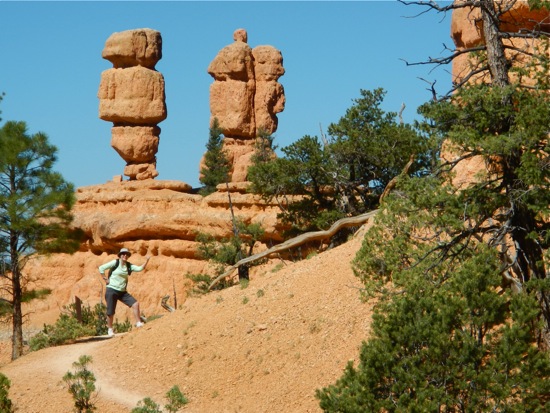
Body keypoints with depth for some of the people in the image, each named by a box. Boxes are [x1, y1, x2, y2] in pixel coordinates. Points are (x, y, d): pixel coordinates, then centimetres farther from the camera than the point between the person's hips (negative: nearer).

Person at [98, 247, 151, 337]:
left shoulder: (129, 266, 7)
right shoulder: (115, 263, -6)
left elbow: (140, 268, -2)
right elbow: (101, 268, -7)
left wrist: (146, 261, -15)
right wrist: (105, 280, -9)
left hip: (122, 292, 5)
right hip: (112, 290, -5)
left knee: (135, 304, -9)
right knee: (110, 312, -1)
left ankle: (138, 323, -1)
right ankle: (110, 329, 17)